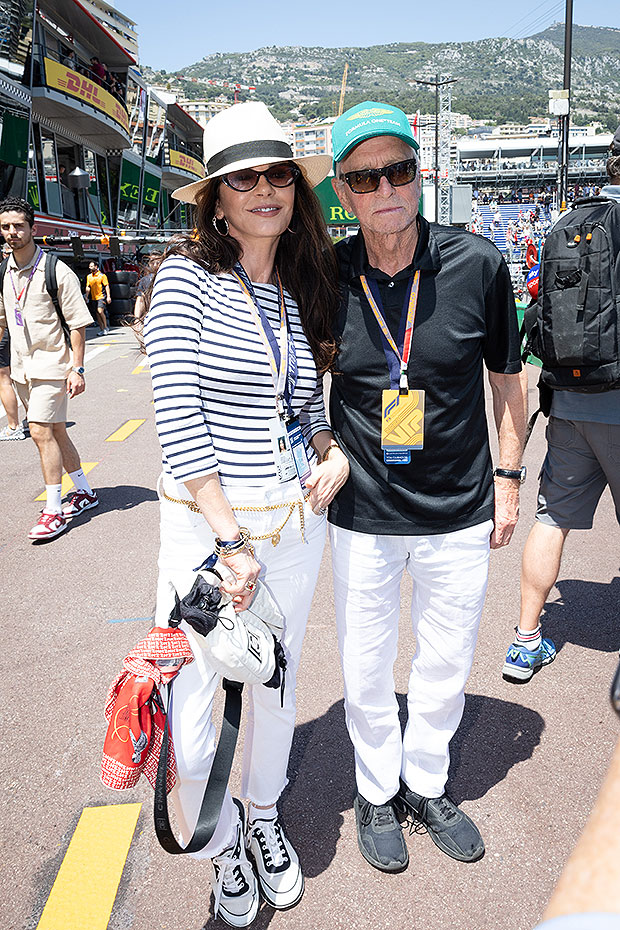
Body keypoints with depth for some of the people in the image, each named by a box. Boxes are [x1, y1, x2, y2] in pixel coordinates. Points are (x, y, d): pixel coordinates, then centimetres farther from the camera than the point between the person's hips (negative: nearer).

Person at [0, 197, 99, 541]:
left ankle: (54, 510, -5)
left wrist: (77, 368, -15)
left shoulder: (56, 272, -10)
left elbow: (77, 324, -10)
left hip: (50, 363, -7)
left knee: (41, 431, -13)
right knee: (55, 431, 14)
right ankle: (84, 492, 29)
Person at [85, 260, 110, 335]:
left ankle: (106, 327, -7)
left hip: (101, 297, -6)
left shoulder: (102, 275, -3)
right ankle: (101, 330, 11)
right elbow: (88, 287, 16)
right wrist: (86, 297, 7)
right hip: (93, 298, 6)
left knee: (100, 311, -20)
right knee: (97, 314, 5)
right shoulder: (89, 276, 12)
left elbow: (107, 286, -5)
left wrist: (108, 296, -12)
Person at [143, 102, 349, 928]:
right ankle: (220, 845, 32)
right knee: (191, 697, 0)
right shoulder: (187, 278, -9)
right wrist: (230, 540, -19)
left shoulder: (303, 292, 8)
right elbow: (178, 418, -16)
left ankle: (263, 818, 45)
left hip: (297, 518, 5)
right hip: (207, 520, -5)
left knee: (278, 682, 19)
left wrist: (333, 448, -1)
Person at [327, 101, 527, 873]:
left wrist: (507, 476, 3)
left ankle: (427, 785, 43)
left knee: (446, 667, 17)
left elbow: (506, 376, 3)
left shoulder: (477, 264, -9)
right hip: (362, 515, 0)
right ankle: (378, 792, 40)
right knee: (365, 670, 14)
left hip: (459, 515, 0)